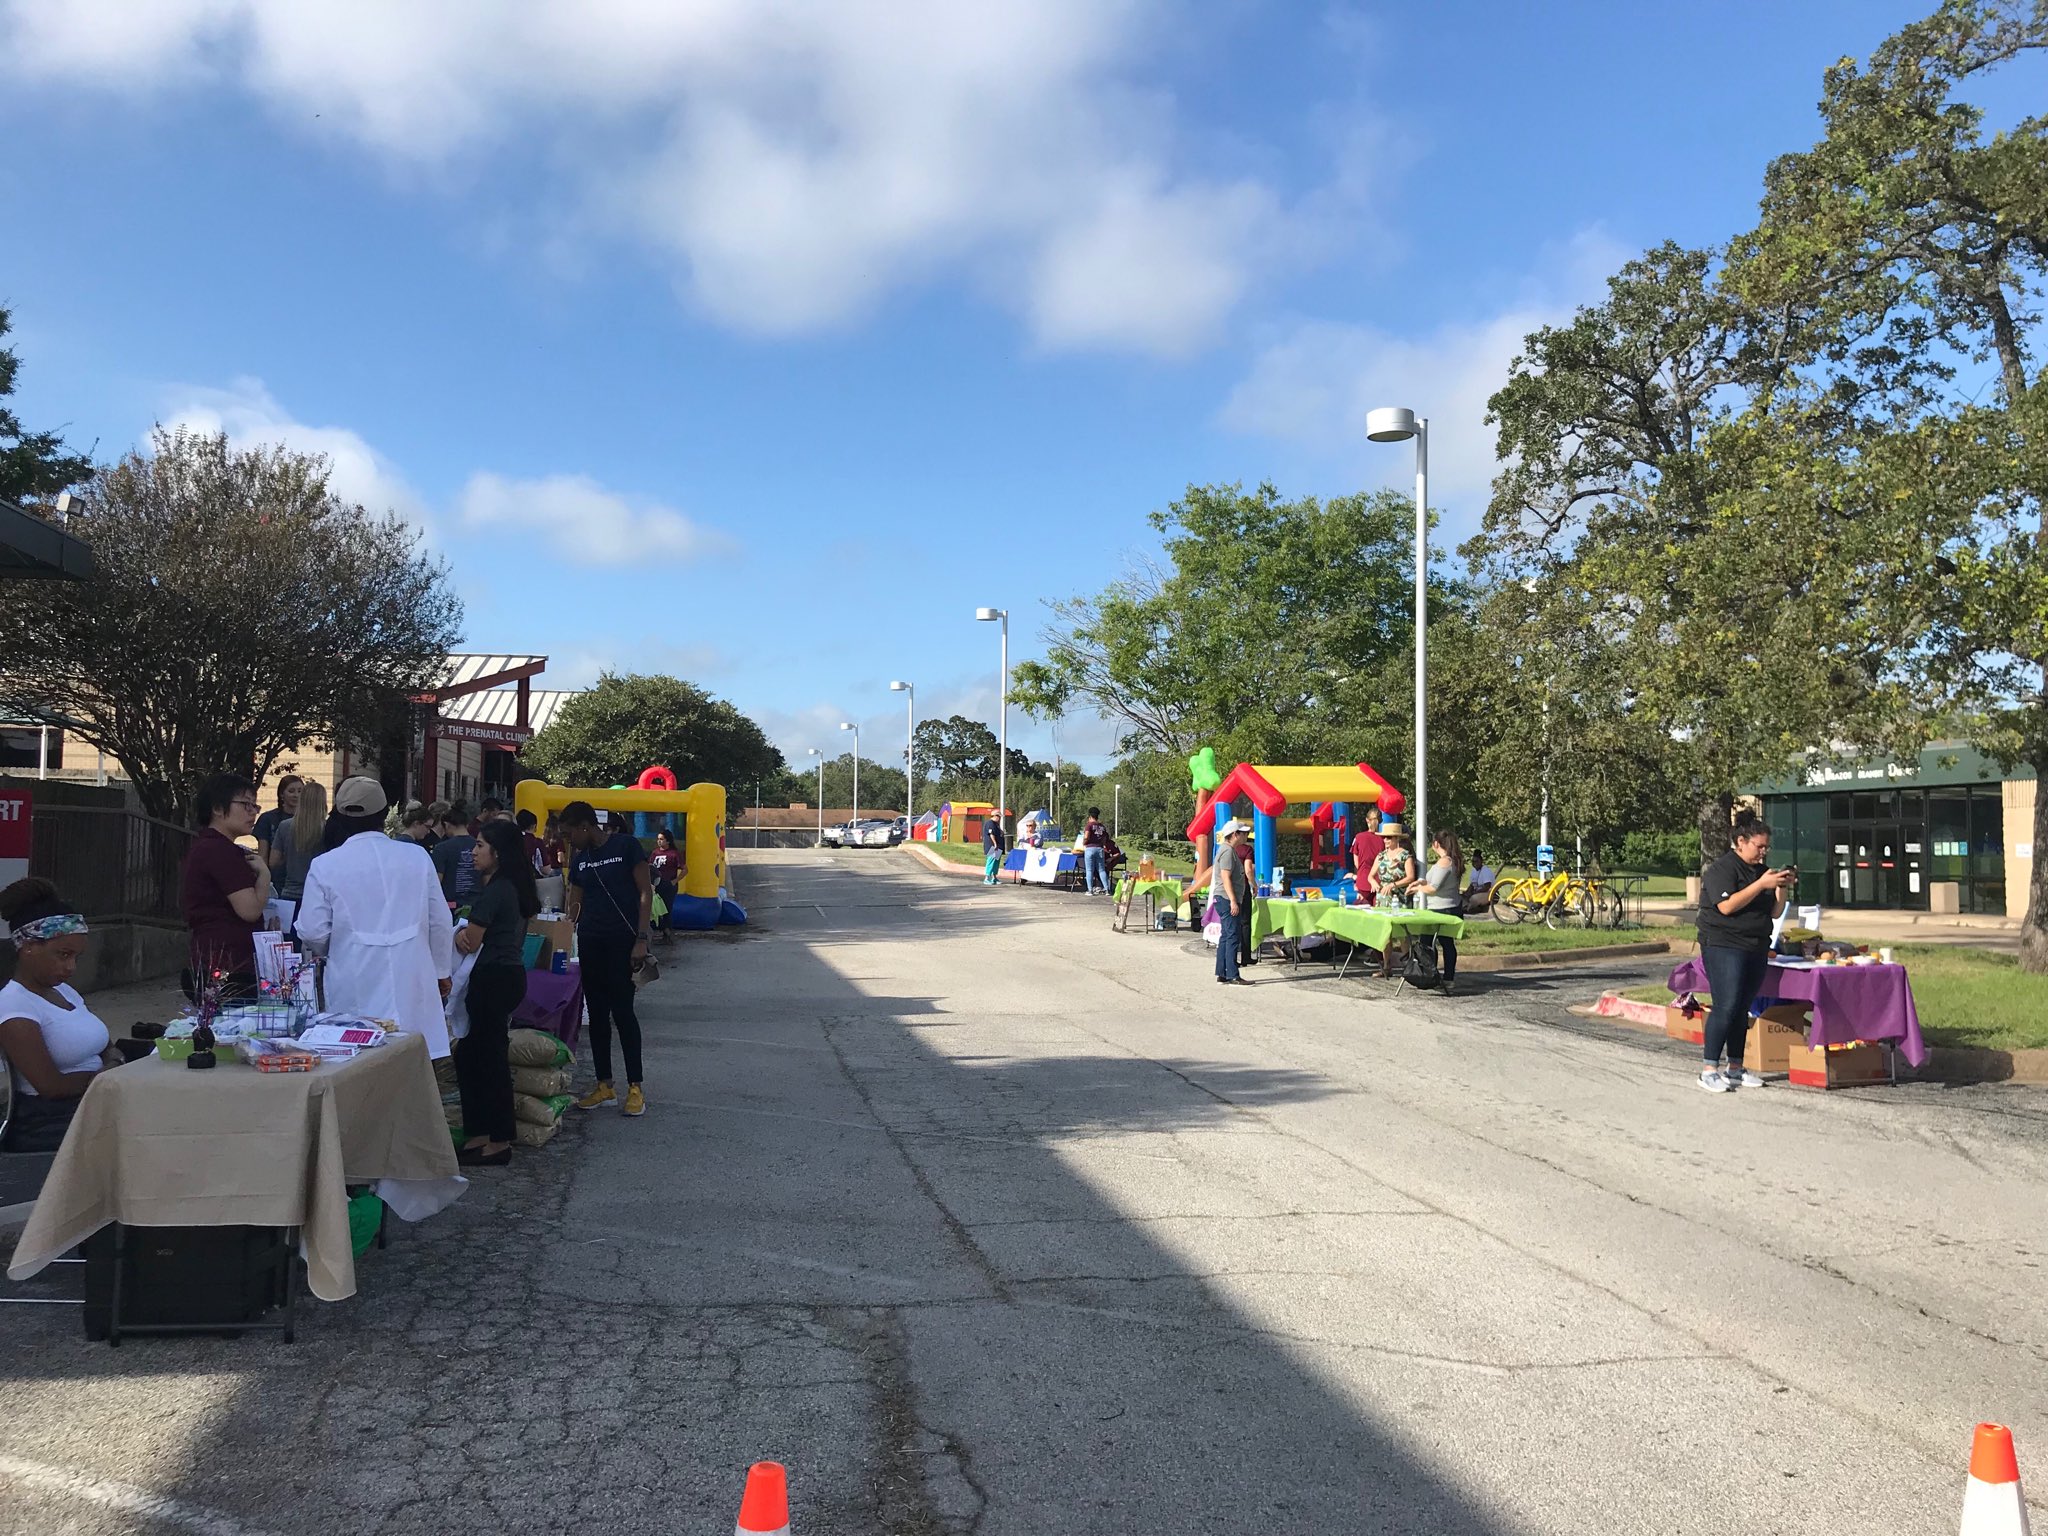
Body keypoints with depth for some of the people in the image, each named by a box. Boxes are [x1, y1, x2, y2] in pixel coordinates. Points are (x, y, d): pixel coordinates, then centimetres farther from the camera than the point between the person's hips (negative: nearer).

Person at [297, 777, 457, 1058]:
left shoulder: (324, 866, -2)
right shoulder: (417, 858, 2)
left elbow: (312, 932, -2)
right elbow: (440, 923, 6)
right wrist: (442, 971, 20)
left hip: (356, 993, -1)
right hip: (412, 983, 1)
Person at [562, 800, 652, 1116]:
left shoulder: (626, 846, -6)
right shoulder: (579, 859, 12)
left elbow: (646, 892, -8)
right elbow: (575, 904, 16)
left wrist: (641, 939, -14)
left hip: (622, 941, -6)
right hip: (590, 942, 6)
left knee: (622, 1011, -7)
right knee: (597, 1013, 8)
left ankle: (635, 1087, 2)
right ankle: (604, 1086, 16)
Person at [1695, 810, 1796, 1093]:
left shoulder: (1760, 871, 16)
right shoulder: (1722, 868, -7)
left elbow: (1775, 912, 18)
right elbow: (1726, 906, -20)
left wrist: (1782, 888, 1)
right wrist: (1761, 885, -20)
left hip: (1756, 949, 8)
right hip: (1724, 946, -8)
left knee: (1742, 1009, 9)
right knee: (1726, 1006, -13)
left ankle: (1735, 1068, 15)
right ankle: (1709, 1070, -10)